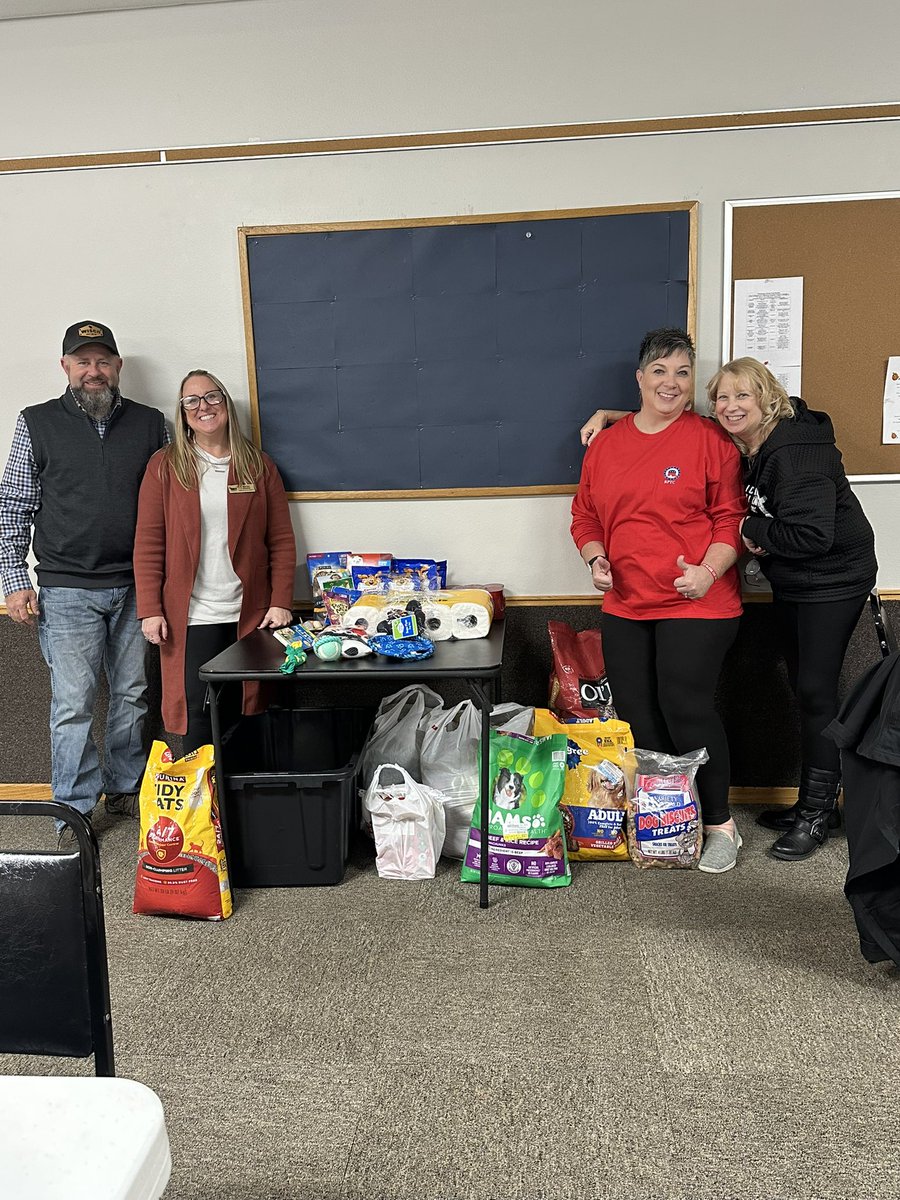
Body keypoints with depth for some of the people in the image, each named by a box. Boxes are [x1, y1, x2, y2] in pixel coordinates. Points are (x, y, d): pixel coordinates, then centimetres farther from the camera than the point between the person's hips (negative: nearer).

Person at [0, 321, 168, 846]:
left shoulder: (151, 424, 6)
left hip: (136, 587, 2)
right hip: (67, 591, -2)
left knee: (133, 695, 11)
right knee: (73, 704, -2)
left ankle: (126, 788, 29)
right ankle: (74, 811, 11)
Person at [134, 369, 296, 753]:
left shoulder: (258, 465, 7)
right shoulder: (164, 466, 4)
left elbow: (282, 540, 4)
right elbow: (148, 544, 1)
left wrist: (281, 603, -4)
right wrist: (150, 610, -6)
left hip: (250, 615, 1)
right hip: (190, 618, -1)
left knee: (246, 714, 6)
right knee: (198, 718, 0)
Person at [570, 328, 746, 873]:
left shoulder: (710, 440, -2)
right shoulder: (605, 445, 11)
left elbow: (730, 518, -4)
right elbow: (585, 515, 15)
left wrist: (707, 571, -18)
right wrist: (596, 559, -2)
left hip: (697, 602, -5)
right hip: (625, 604, 5)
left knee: (686, 706, -8)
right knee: (635, 713, 6)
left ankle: (721, 825, 13)